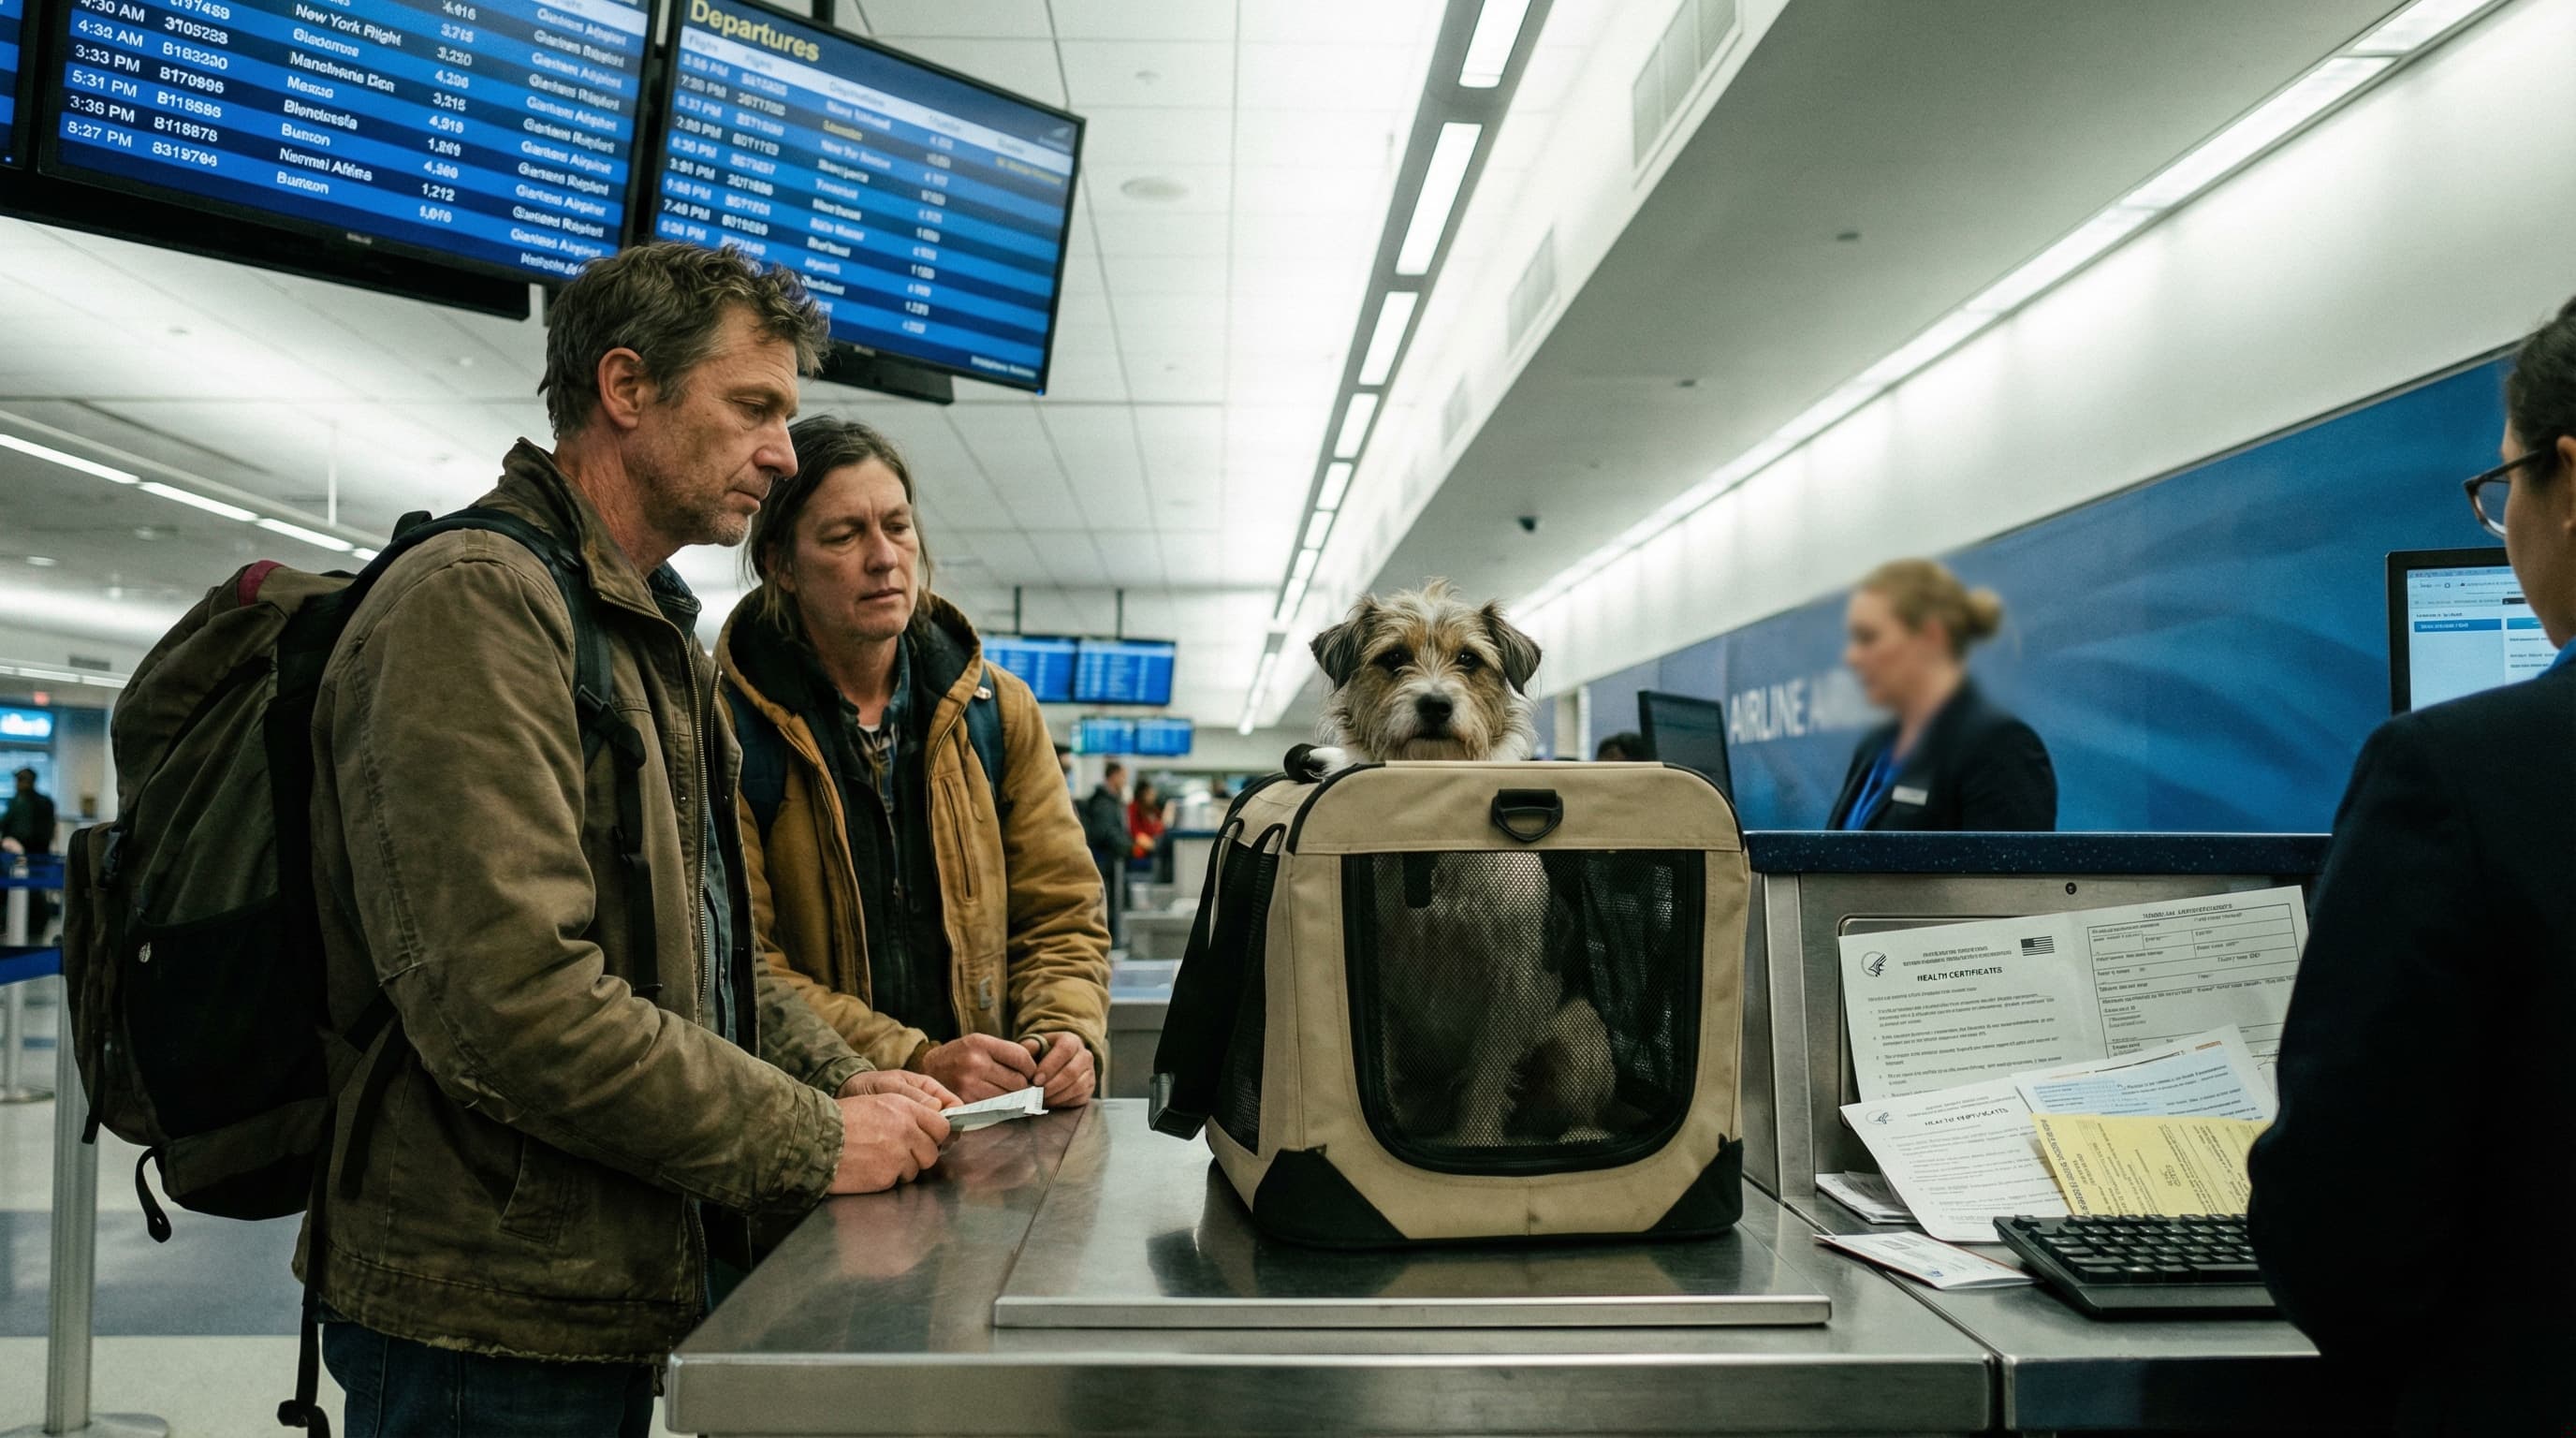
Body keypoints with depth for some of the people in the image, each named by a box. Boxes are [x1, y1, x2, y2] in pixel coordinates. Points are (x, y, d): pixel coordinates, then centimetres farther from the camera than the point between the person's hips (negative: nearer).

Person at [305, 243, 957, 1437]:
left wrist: (841, 1079, 3)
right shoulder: (476, 603, -18)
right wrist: (816, 1145, -19)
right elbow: (515, 1000, -28)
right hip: (494, 1329, -9)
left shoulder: (655, 637, 15)